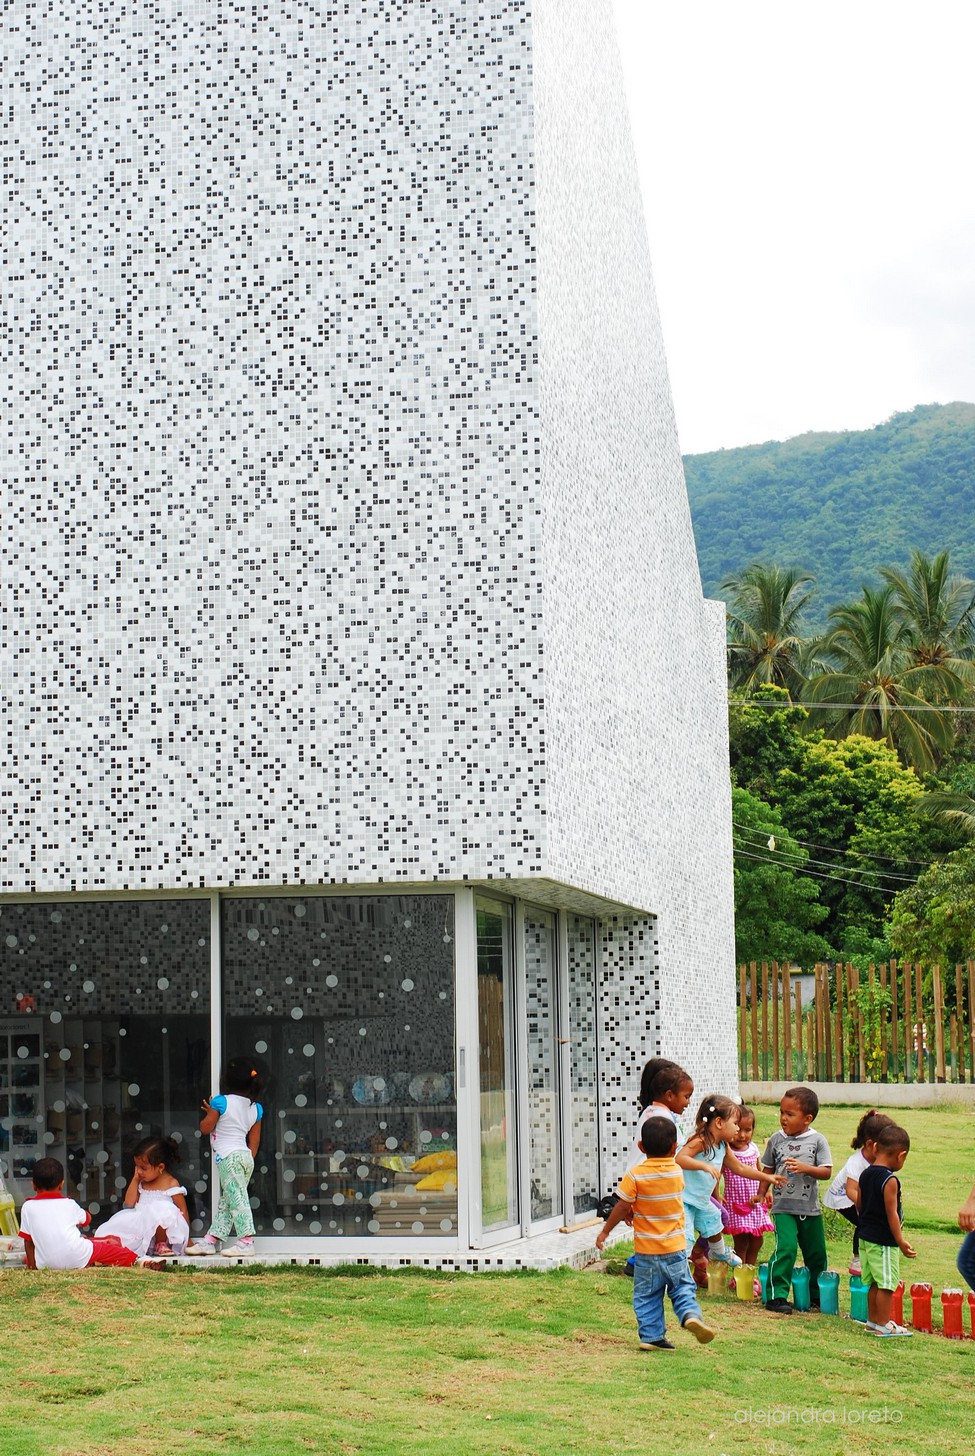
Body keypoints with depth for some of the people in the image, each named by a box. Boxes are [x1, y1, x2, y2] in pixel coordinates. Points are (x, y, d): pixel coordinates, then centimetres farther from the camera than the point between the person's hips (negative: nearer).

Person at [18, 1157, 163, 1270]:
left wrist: (32, 1264, 22)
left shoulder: (28, 1207, 8)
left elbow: (27, 1240, 11)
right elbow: (86, 1218, 31)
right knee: (113, 1242, 12)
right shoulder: (68, 1204, 11)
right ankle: (138, 1261, -5)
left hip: (46, 1264, 1)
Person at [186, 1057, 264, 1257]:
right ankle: (211, 1240, 14)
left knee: (236, 1198, -10)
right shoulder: (256, 1108, 10)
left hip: (228, 1157, -8)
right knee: (226, 1202, 11)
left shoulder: (221, 1102, -9)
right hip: (246, 1157, 8)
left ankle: (246, 1241, -15)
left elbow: (205, 1128, -2)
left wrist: (209, 1112, 15)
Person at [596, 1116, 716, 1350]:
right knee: (682, 1287, 12)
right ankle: (690, 1314, -12)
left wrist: (604, 1232, 0)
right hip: (675, 1247, 2)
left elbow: (622, 1208, -12)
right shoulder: (677, 1172, -1)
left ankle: (651, 1335, 6)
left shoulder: (635, 1175, -14)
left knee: (646, 1295, 9)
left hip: (646, 1249, -2)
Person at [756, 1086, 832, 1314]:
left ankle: (816, 1295, 29)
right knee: (785, 1248, -17)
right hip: (783, 1207, -1)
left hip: (810, 1209, 1)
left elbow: (826, 1171, -7)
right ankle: (776, 1295, -13)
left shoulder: (817, 1140, -3)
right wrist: (762, 1193, 8)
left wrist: (805, 1168, -21)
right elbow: (768, 1169, 13)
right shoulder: (776, 1139, 2)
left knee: (816, 1253, 11)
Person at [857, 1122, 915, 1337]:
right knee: (887, 1284, -1)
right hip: (884, 1240, -9)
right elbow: (892, 1214, -19)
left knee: (875, 1283, 18)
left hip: (866, 1237, 9)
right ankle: (883, 1326, 3)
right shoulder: (890, 1180, -18)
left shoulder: (865, 1174, 6)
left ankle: (873, 1320, 26)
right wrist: (901, 1242, -15)